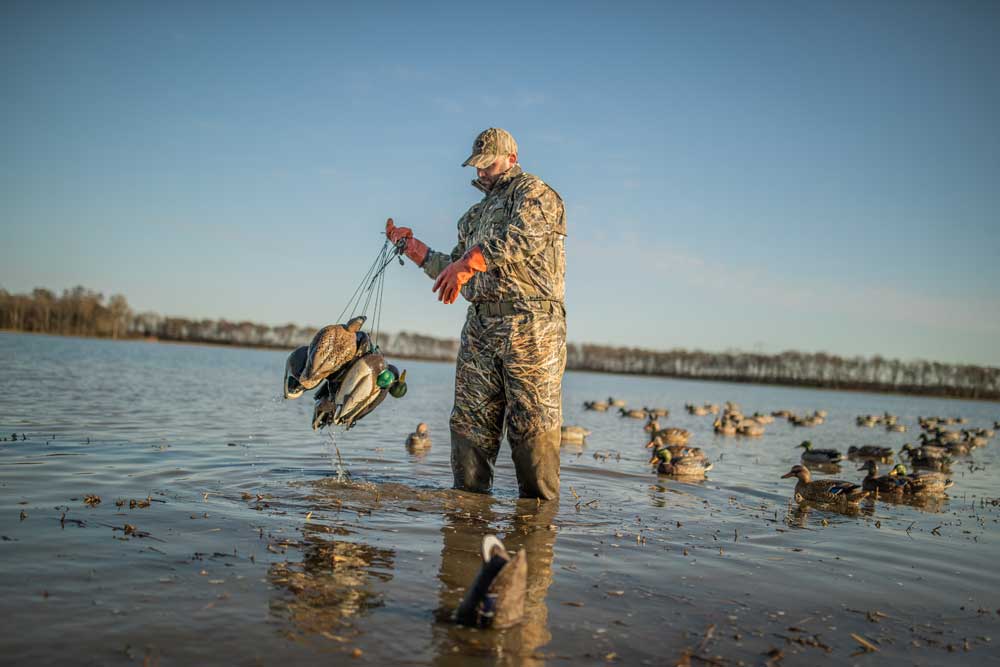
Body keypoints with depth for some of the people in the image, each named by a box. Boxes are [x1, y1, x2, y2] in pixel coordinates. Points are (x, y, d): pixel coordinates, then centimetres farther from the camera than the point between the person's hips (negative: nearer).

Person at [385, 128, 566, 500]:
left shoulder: (533, 192, 4)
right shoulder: (475, 215, 28)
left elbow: (523, 236, -19)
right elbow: (452, 271, 29)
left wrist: (469, 261, -28)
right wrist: (412, 246, 24)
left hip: (530, 326, -7)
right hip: (480, 326, 7)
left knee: (532, 424, -6)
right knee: (469, 420, 3)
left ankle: (539, 507, 0)